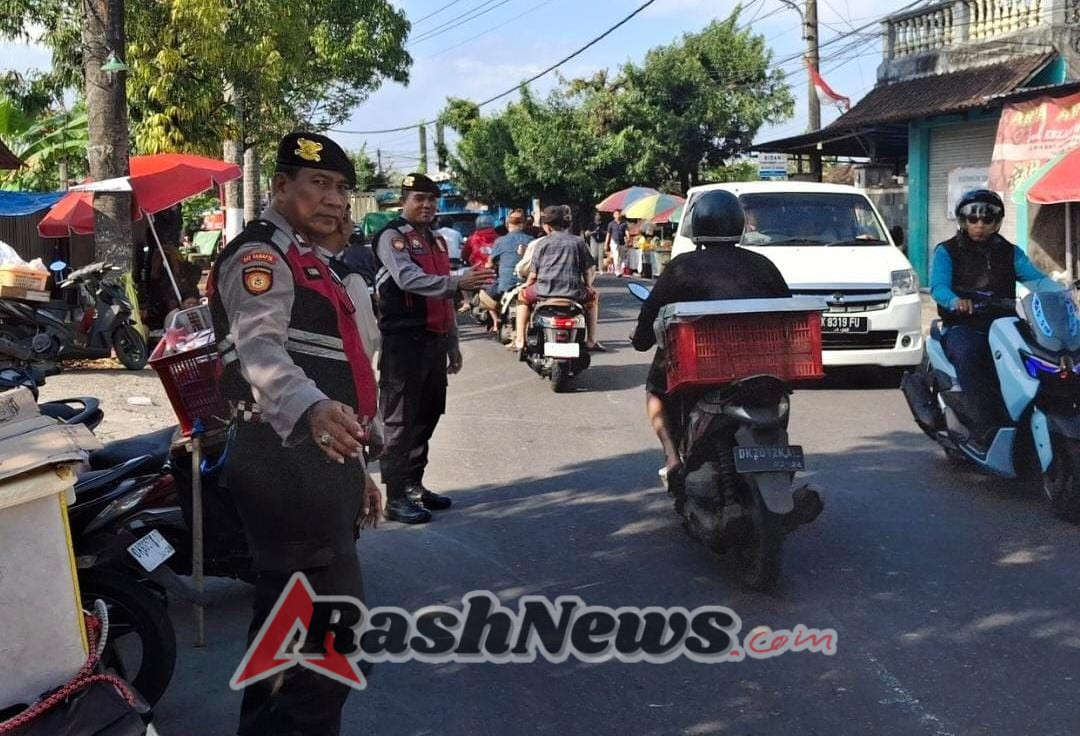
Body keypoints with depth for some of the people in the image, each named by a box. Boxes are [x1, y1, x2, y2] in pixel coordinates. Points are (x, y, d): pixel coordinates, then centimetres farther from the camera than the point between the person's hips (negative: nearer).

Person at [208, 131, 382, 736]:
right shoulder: (261, 256, -11)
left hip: (318, 461, 10)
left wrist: (353, 467, 29)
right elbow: (261, 349, -31)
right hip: (290, 464, -10)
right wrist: (311, 410, -52)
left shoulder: (308, 262, 22)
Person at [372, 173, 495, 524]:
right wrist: (458, 281, -34)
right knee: (400, 419, -6)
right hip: (403, 341, -8)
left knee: (427, 415, 13)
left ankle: (414, 485, 25)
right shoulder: (392, 237, -8)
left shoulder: (436, 241, 19)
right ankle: (396, 497, -3)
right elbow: (408, 279, -25)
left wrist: (453, 344, 22)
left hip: (435, 340, 9)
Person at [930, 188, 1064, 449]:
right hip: (962, 327, -3)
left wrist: (1059, 289, -18)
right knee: (968, 354, -36)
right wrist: (956, 301, -32)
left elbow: (1035, 278, 4)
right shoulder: (947, 251, 8)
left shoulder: (1009, 252, 18)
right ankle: (983, 426, -41)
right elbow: (938, 286, -9)